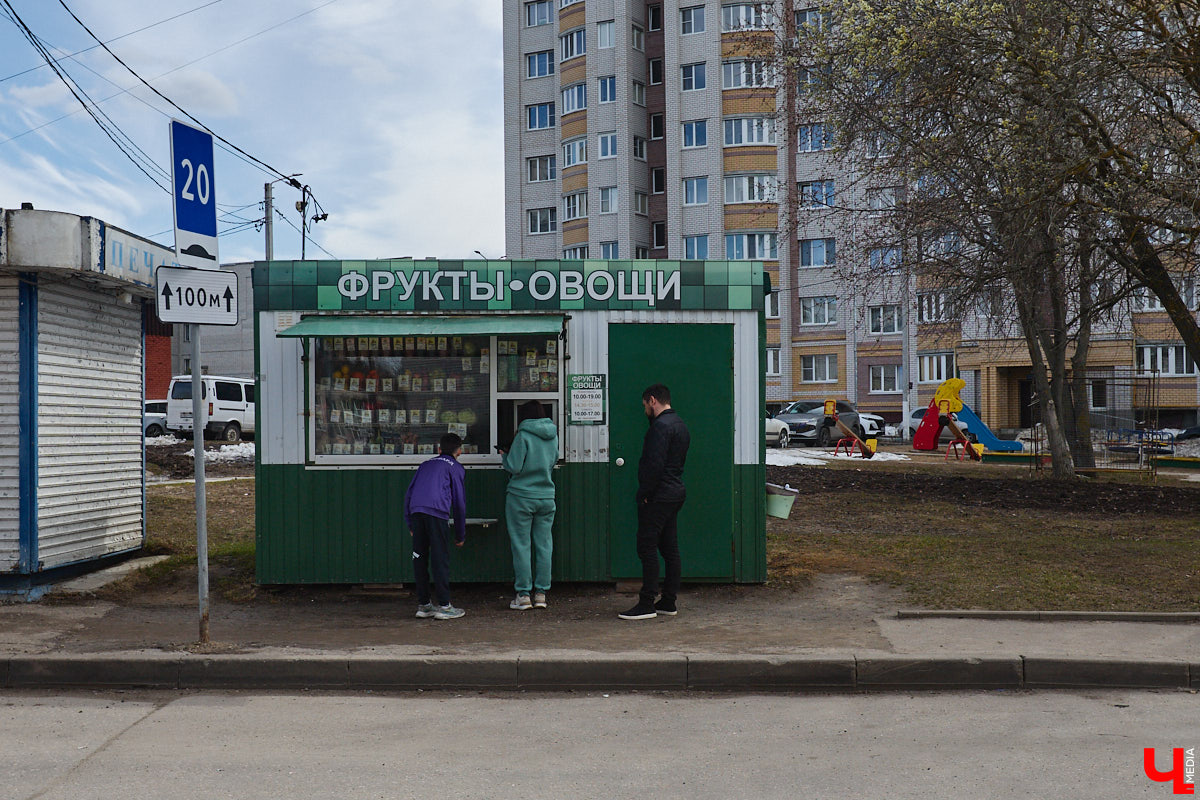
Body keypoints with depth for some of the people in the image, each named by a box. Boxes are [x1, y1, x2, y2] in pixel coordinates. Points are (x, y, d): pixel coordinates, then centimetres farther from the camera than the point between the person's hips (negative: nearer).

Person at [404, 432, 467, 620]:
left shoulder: (426, 464, 29)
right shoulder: (456, 467, 15)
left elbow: (409, 493, 23)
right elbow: (459, 501, 11)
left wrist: (410, 523, 25)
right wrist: (460, 534, 17)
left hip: (416, 512, 5)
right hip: (437, 511, -5)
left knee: (419, 558, 9)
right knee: (440, 559, -1)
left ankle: (423, 605, 14)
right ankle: (444, 606, -1)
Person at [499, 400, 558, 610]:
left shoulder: (524, 436, -12)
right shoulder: (553, 435, 6)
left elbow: (514, 467, -13)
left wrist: (504, 457, 6)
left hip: (521, 496, -5)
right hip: (547, 497, 5)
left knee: (521, 545, 2)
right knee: (544, 545, 9)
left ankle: (523, 595, 4)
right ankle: (541, 594, 11)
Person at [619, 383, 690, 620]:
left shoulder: (661, 426, -14)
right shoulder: (680, 425, 18)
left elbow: (655, 464, -23)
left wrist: (645, 493, -16)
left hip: (658, 496, -10)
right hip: (676, 493, 10)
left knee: (647, 548, -6)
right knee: (670, 549, 11)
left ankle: (647, 604, -5)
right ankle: (668, 602, 15)